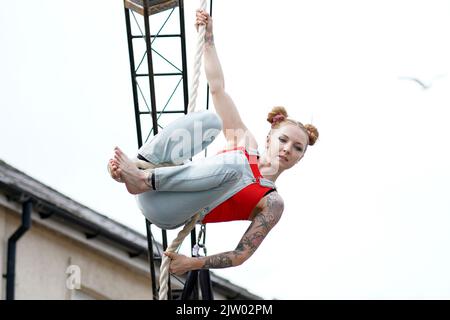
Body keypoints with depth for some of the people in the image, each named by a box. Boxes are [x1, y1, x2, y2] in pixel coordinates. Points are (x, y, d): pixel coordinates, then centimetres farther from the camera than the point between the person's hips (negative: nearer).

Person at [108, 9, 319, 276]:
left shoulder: (272, 204, 6)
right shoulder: (247, 146, 15)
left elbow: (242, 255, -1)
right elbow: (217, 88, 12)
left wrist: (196, 262, -14)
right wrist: (209, 37, 5)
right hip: (149, 192, 4)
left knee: (234, 163, -31)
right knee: (208, 119, -10)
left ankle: (143, 178, -34)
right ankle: (139, 165, -25)